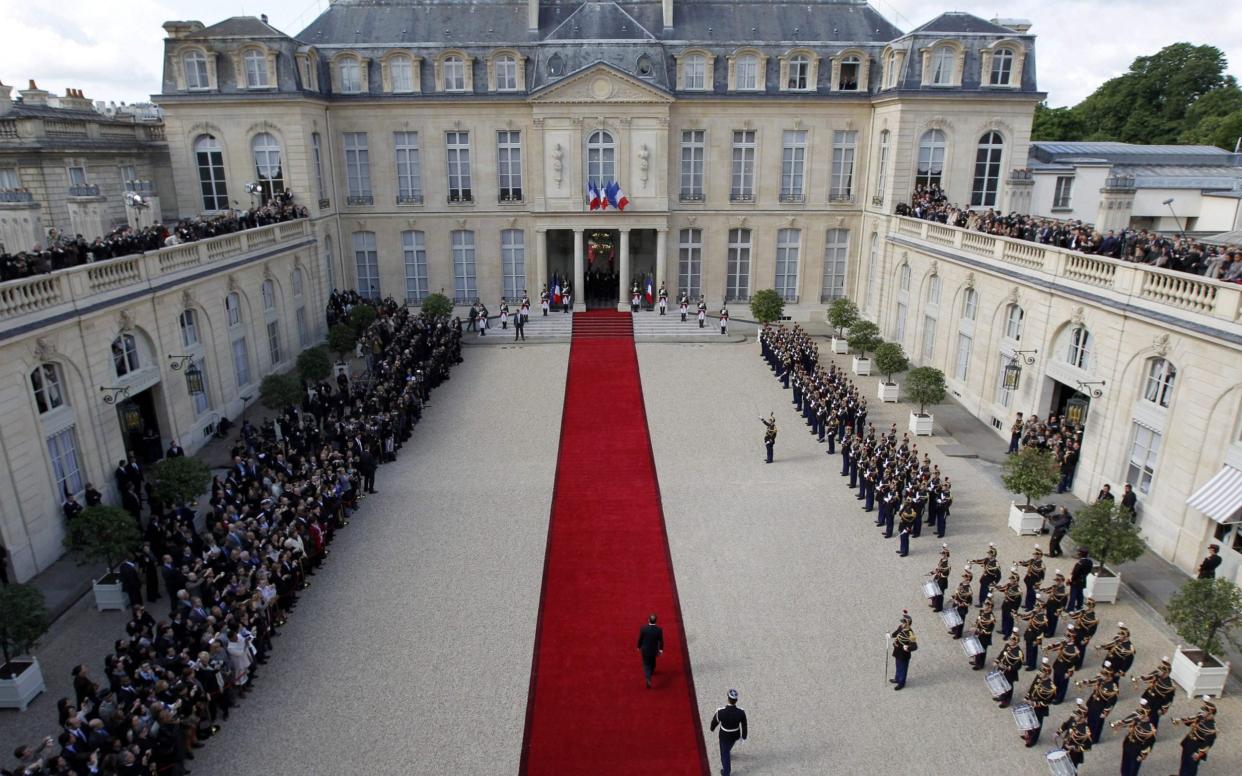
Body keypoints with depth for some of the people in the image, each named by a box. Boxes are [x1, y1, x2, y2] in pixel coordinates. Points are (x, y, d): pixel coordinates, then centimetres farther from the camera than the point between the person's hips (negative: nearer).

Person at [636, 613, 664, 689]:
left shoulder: (643, 628, -24)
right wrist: (661, 650, 3)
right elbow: (661, 641, -12)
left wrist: (639, 647, 5)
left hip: (645, 650, -2)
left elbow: (640, 639, -12)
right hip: (654, 650, 2)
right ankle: (652, 671, 54)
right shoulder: (659, 629, -22)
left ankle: (648, 678, -6)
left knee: (646, 663, 12)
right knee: (653, 661, 29)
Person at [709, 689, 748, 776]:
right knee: (729, 746, 36)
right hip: (735, 735, 2)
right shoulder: (741, 712, -32)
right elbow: (744, 726, -14)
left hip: (724, 736, -2)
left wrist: (711, 728, 9)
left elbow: (715, 721, -14)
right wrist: (743, 736, 7)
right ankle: (727, 752, 67)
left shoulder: (720, 711, -36)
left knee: (725, 753, 23)